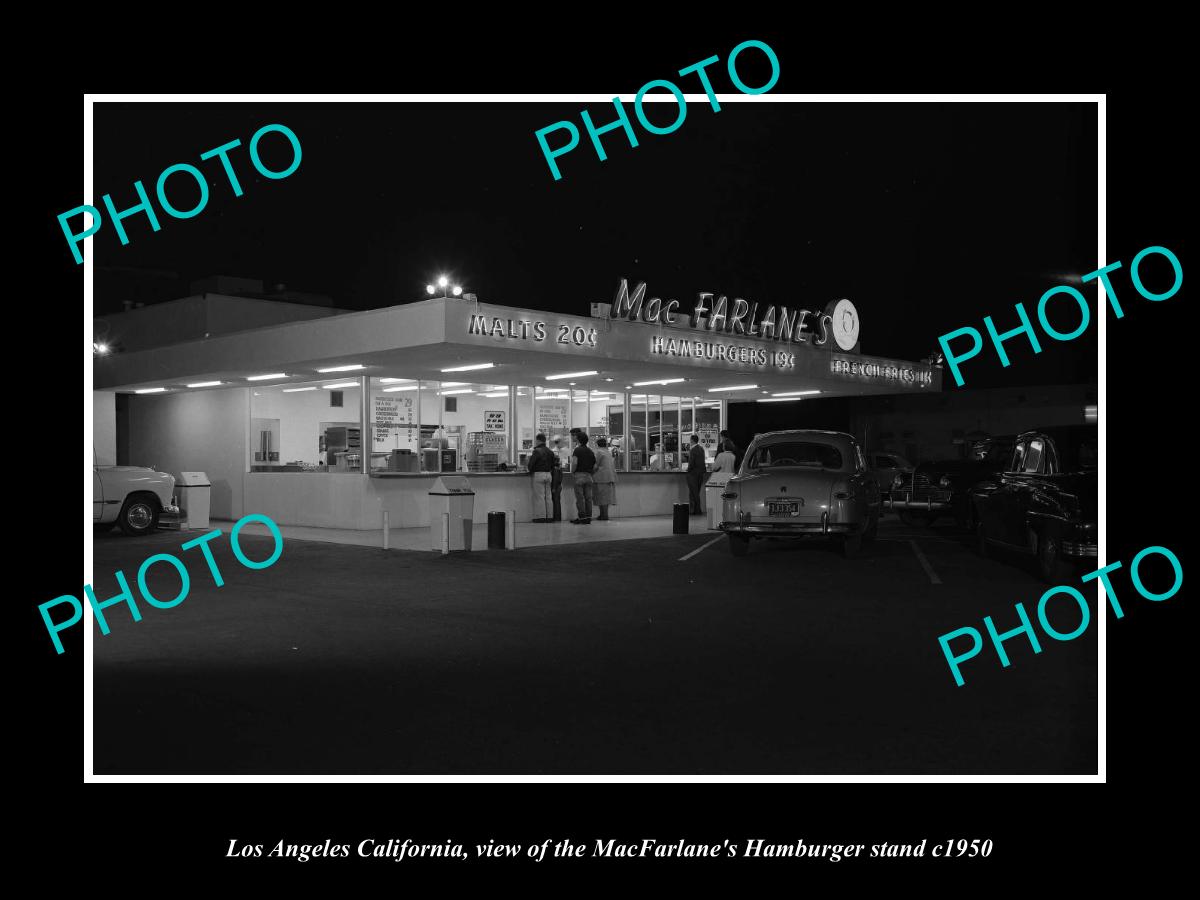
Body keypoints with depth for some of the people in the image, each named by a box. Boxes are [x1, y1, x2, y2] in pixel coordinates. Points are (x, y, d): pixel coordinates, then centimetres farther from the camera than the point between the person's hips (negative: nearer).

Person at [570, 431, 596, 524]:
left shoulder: (577, 450, -5)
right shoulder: (590, 452, 14)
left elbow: (574, 462, -19)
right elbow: (595, 467, 12)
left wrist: (572, 472, -5)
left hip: (579, 475, -6)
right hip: (588, 476, 6)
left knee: (580, 498, -3)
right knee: (588, 498, 6)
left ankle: (582, 517, -5)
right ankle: (588, 518, 8)